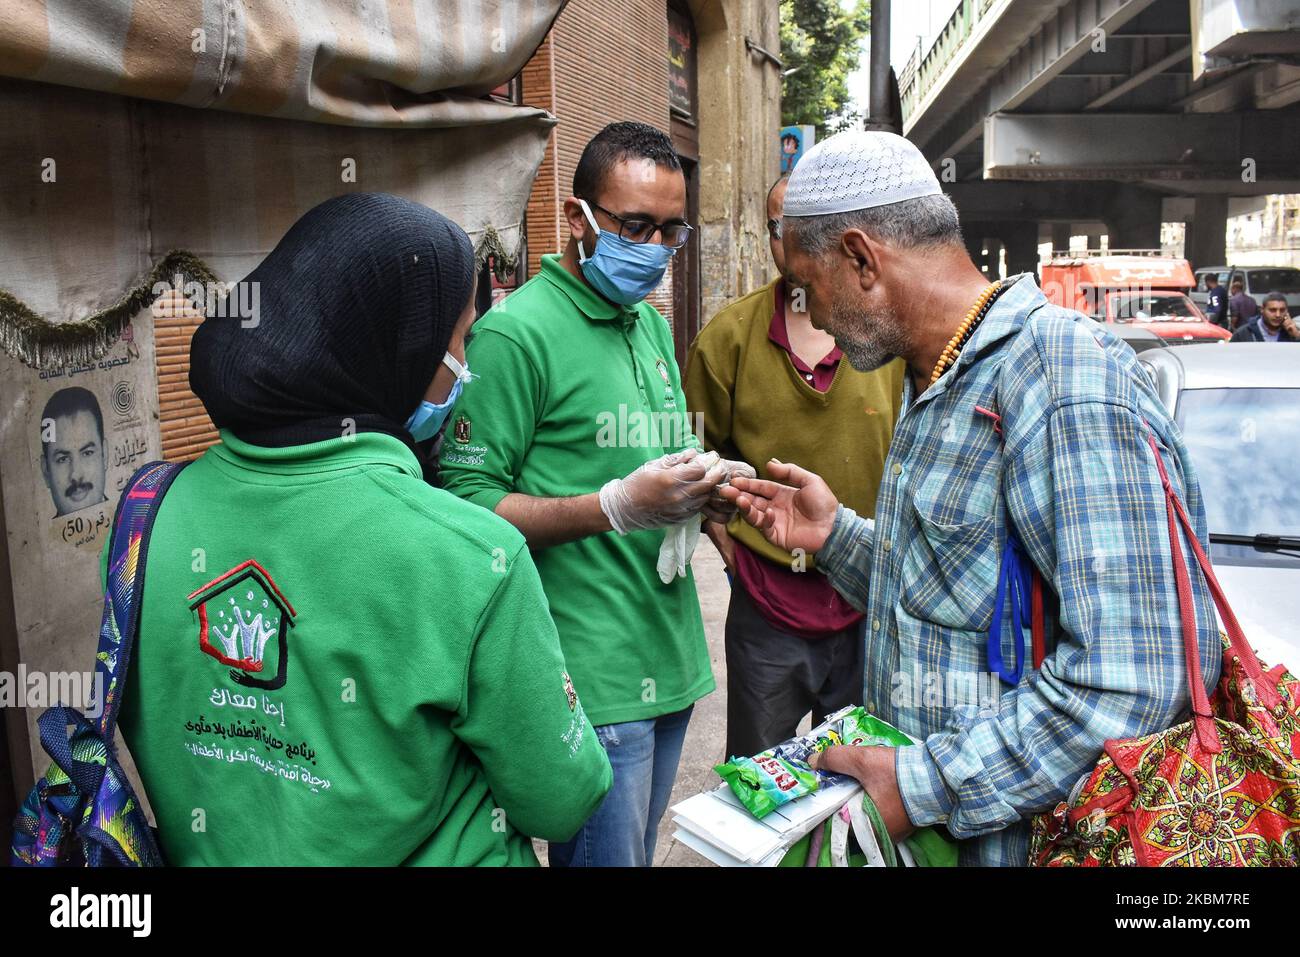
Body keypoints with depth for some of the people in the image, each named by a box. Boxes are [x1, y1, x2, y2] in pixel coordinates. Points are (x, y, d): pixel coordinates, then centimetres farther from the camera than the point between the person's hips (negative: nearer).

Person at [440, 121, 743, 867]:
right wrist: (619, 506, -25)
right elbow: (470, 503, -17)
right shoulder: (517, 331, -12)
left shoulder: (655, 328, 14)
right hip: (593, 682, -8)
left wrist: (700, 492, -1)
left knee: (639, 849, 20)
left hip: (671, 660, 8)